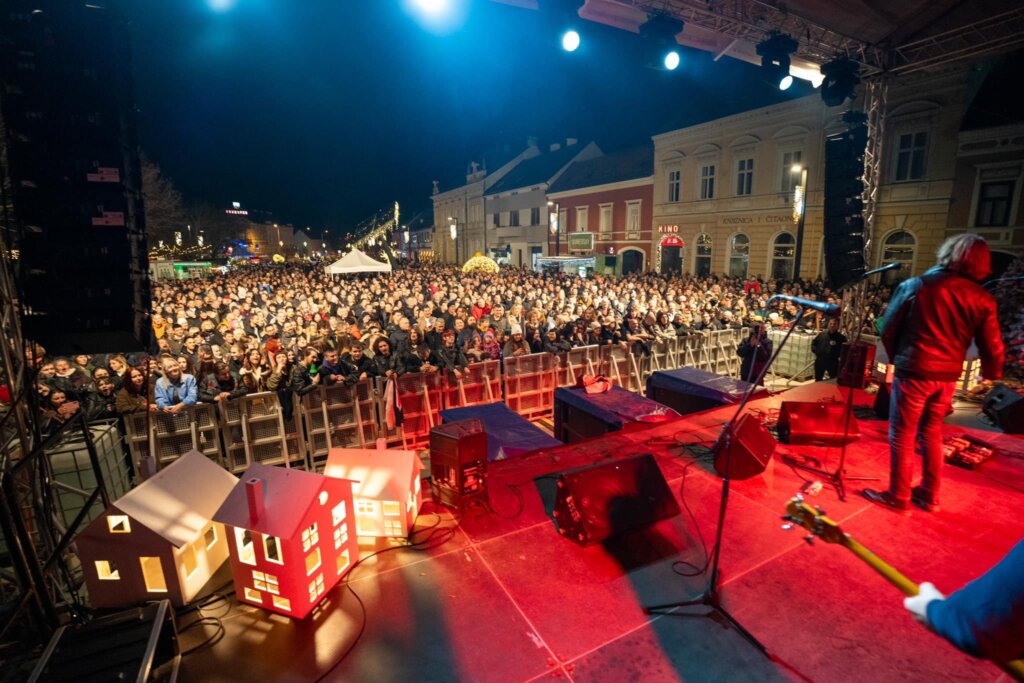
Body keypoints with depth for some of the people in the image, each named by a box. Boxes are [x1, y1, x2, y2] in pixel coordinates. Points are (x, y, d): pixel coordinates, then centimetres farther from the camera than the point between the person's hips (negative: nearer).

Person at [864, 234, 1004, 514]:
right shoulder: (982, 298, 1)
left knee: (902, 435, 4)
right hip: (948, 376, 4)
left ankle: (898, 497, 11)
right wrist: (991, 374, 22)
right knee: (932, 433, 18)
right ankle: (930, 495, 27)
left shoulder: (915, 286, -7)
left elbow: (888, 329, -2)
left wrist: (895, 358, 14)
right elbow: (992, 346, 3)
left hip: (914, 371, -4)